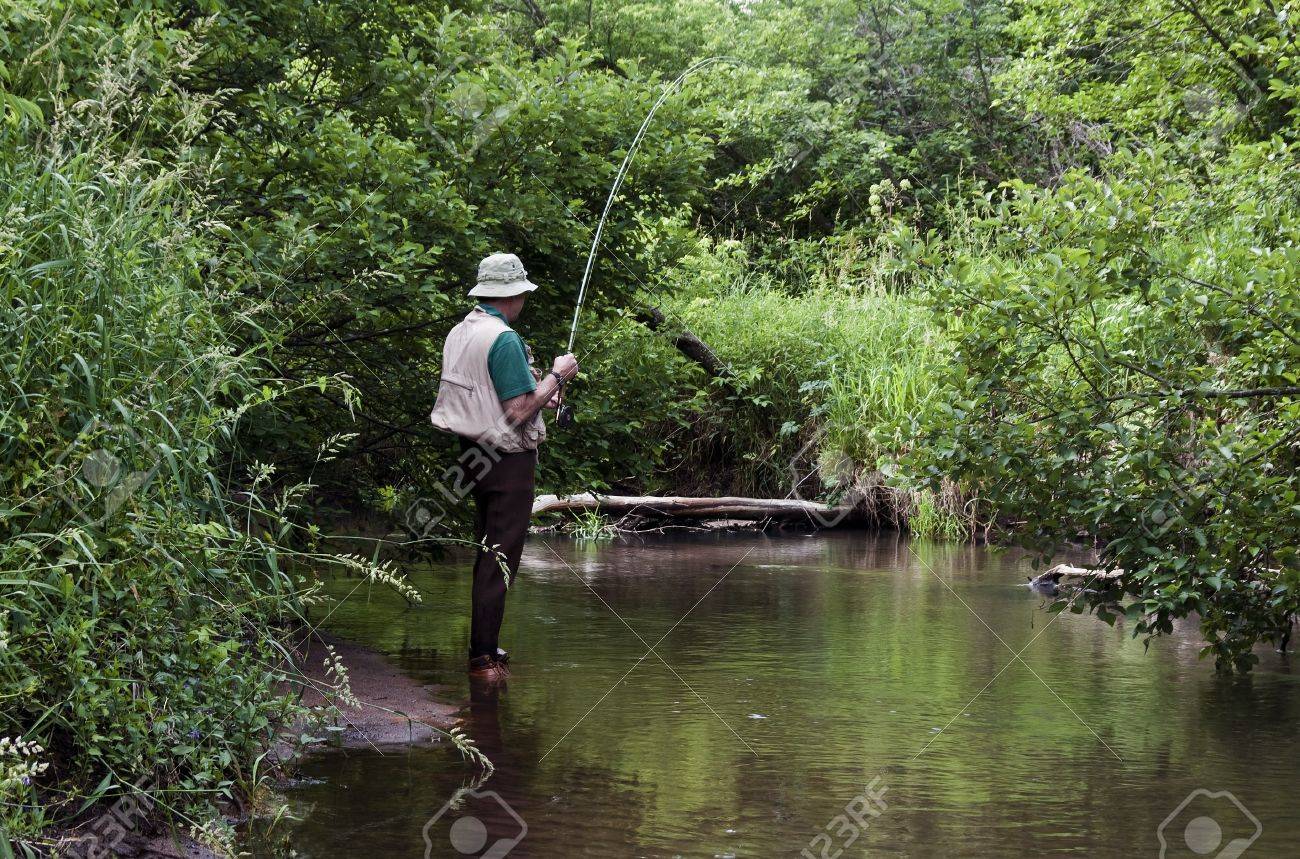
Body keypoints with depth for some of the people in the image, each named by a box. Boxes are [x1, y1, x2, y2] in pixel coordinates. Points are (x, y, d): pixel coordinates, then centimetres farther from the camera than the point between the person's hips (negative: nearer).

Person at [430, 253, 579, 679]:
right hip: (507, 460, -9)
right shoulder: (504, 339, -19)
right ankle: (483, 657, -3)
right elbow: (519, 412, -21)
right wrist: (556, 375, -8)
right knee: (500, 559, -4)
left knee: (486, 552, 18)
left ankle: (485, 645, 26)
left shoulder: (459, 333, 8)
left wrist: (537, 394, 20)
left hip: (472, 454, 9)